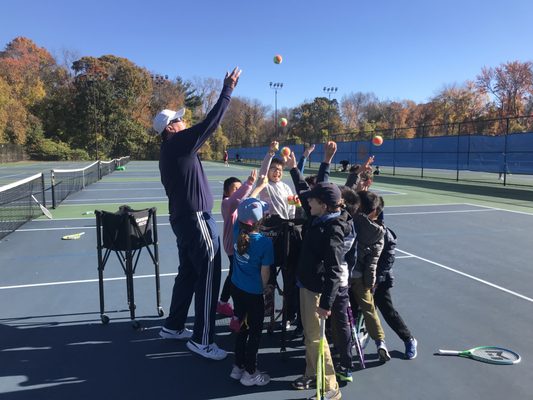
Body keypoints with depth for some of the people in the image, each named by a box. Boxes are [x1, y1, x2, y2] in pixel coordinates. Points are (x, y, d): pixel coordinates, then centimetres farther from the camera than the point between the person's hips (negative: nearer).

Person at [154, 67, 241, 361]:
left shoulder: (170, 151, 15)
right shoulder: (179, 144, -13)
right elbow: (210, 123, -16)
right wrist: (227, 90, -10)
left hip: (184, 218, 10)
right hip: (196, 219, -10)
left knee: (188, 273, 18)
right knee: (208, 276, -5)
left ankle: (173, 326, 29)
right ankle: (202, 340, 3)